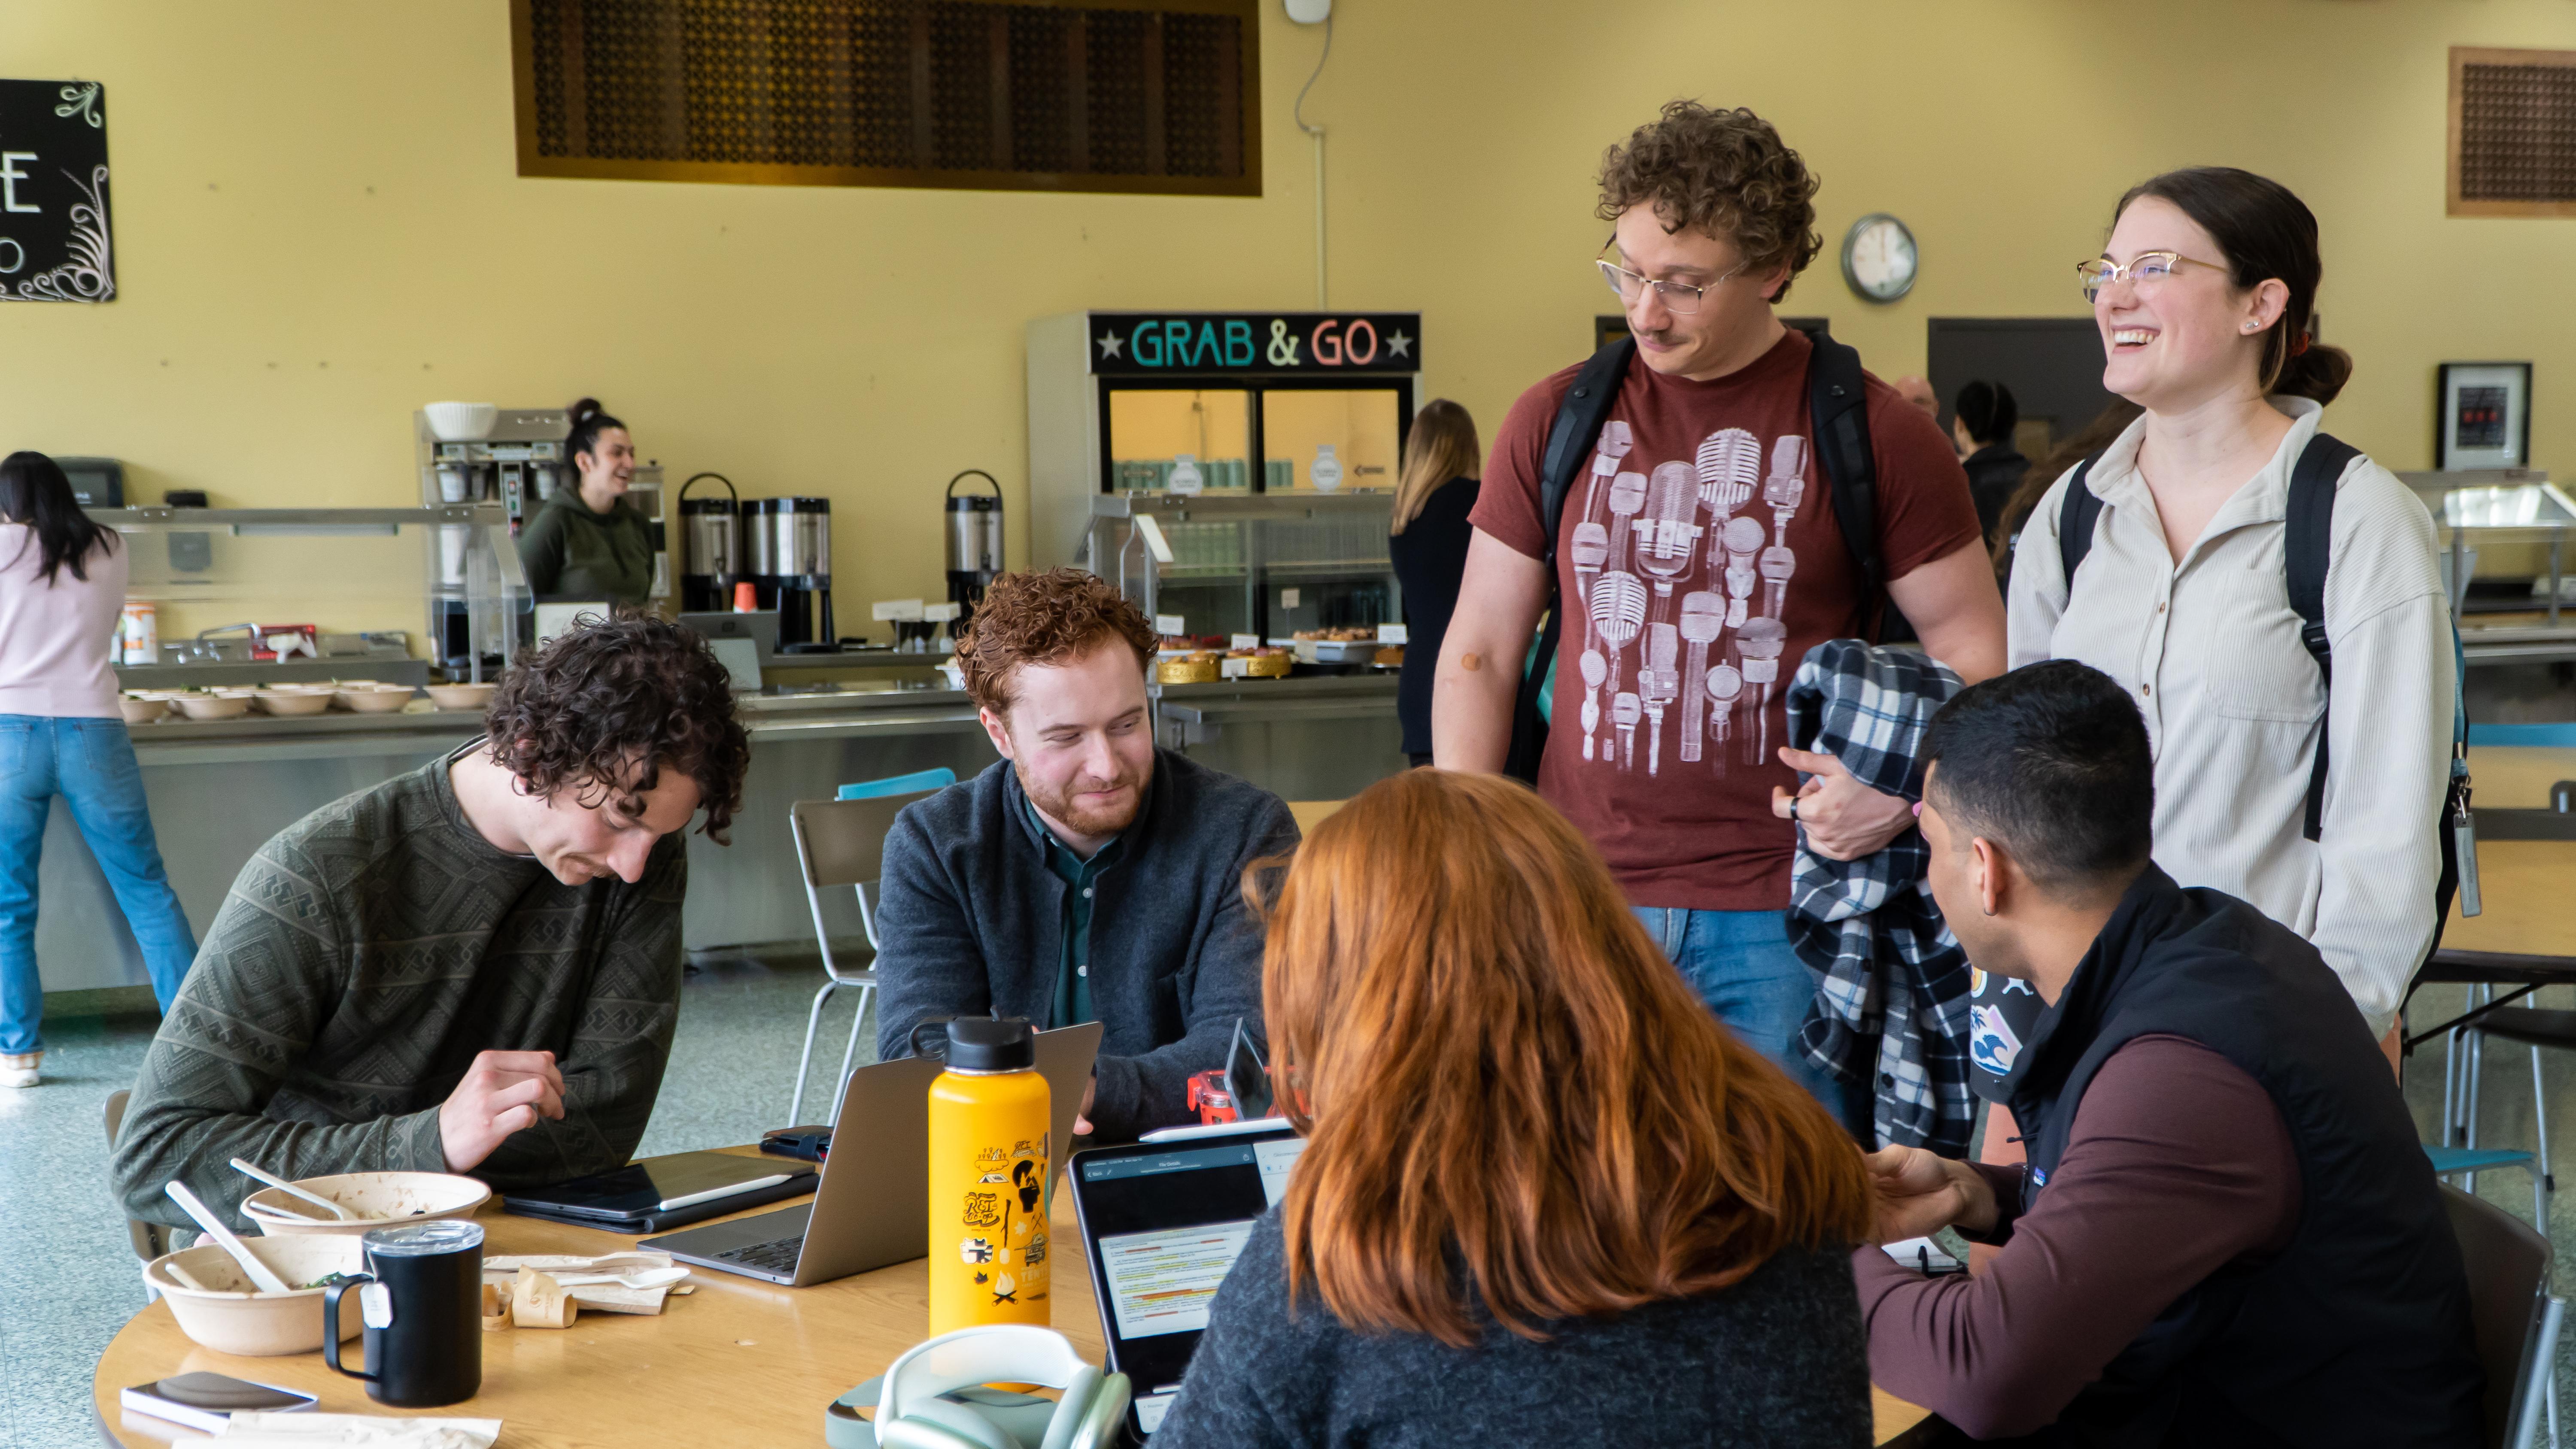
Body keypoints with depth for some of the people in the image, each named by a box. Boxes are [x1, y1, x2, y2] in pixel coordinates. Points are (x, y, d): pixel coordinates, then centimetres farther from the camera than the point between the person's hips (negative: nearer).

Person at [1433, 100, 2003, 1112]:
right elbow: (1479, 653, 10)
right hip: (1579, 899, 2)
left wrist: (1901, 787, -15)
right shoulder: (1557, 420, 7)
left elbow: (1976, 656, 3)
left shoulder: (1876, 436, 0)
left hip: (1781, 921, -2)